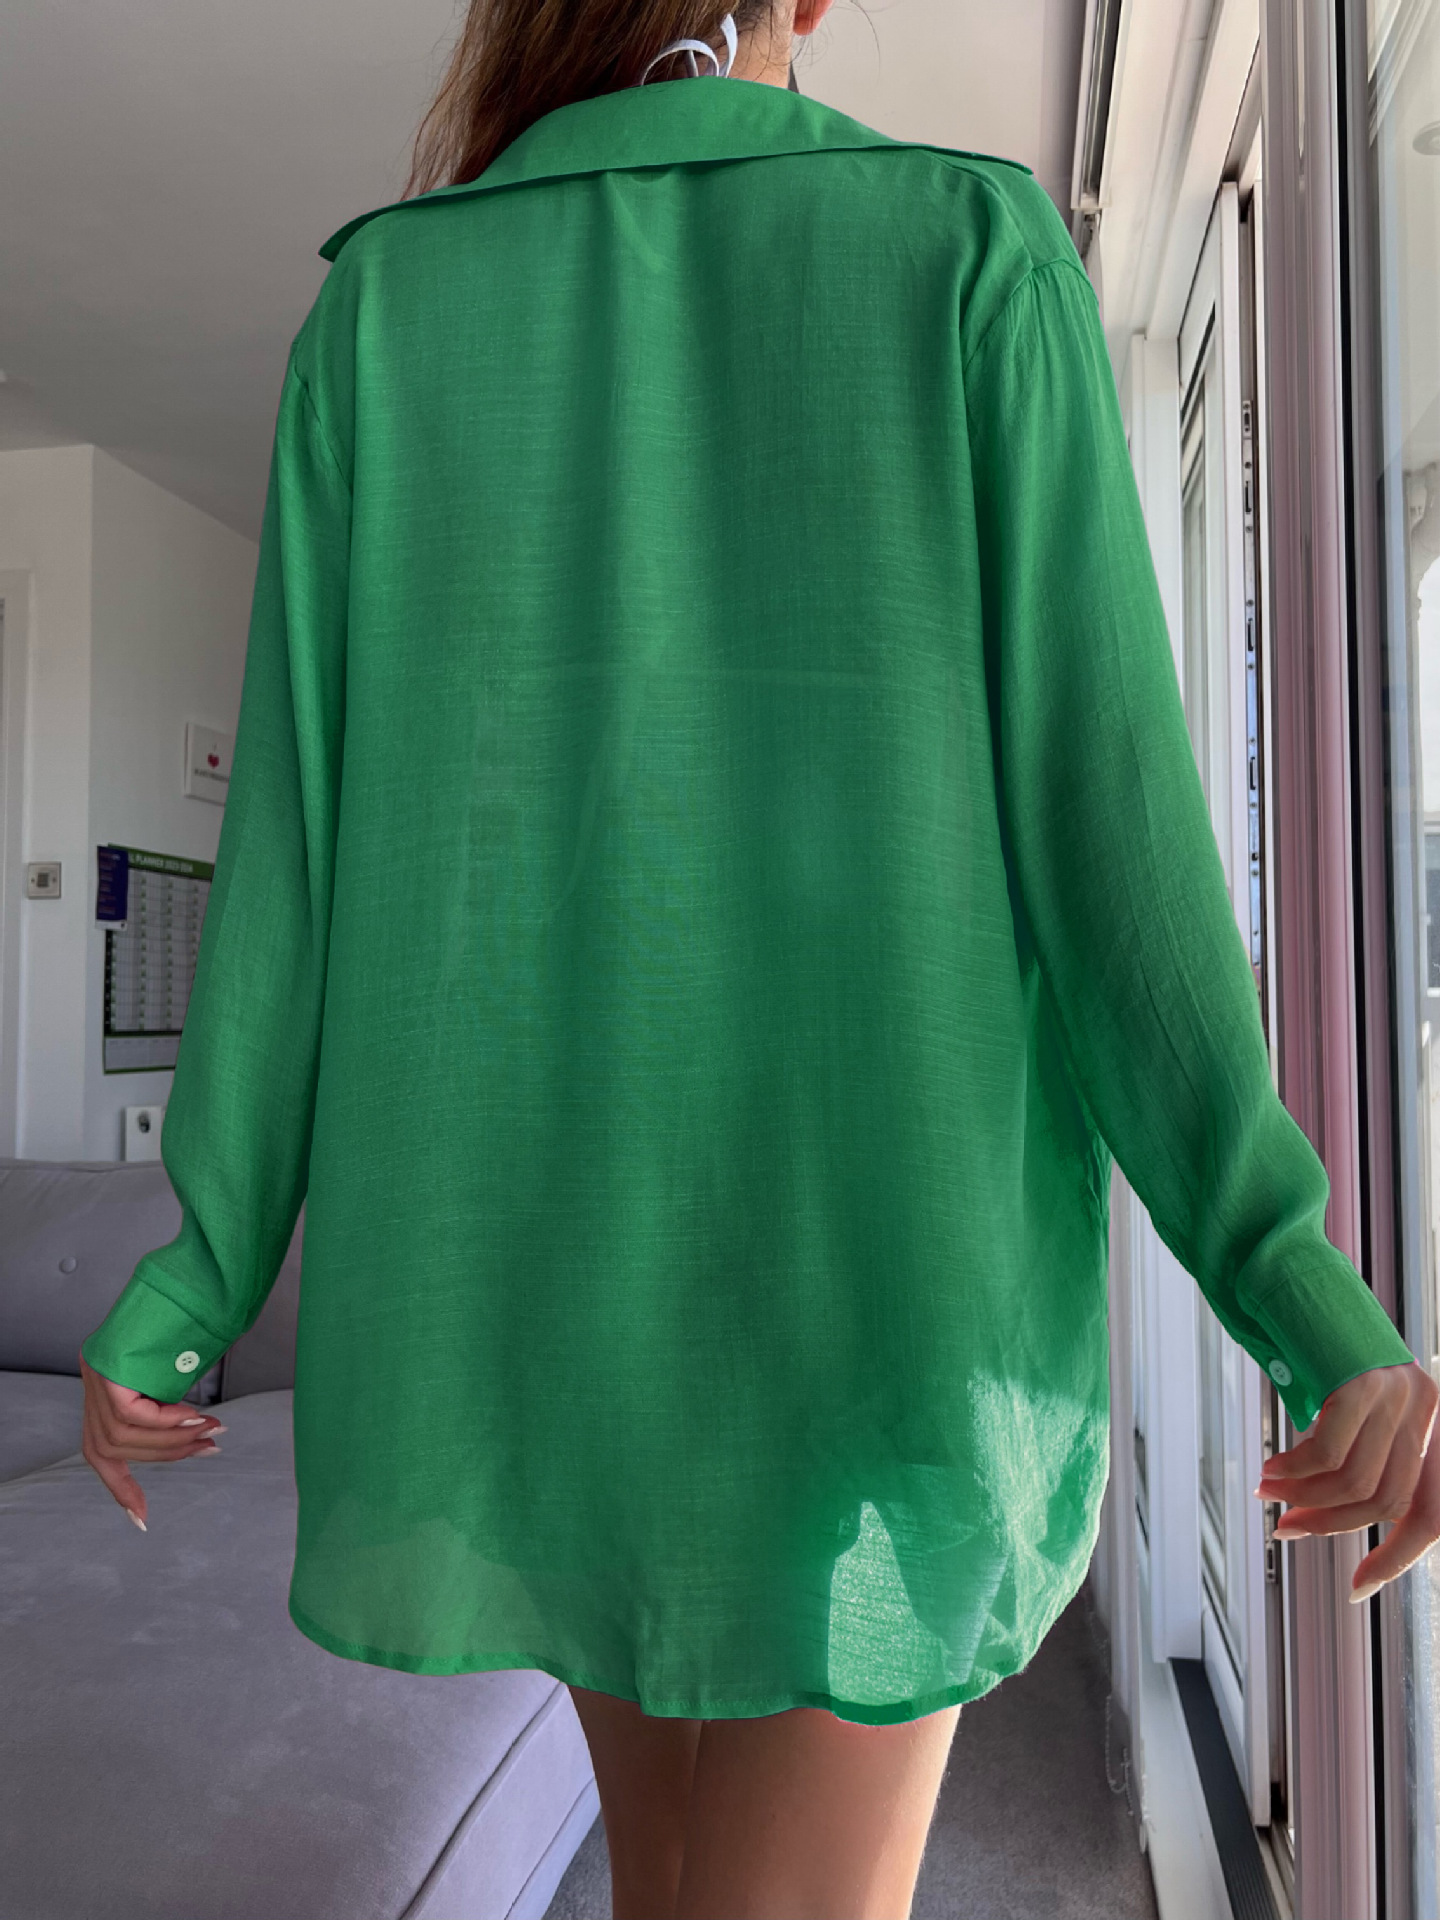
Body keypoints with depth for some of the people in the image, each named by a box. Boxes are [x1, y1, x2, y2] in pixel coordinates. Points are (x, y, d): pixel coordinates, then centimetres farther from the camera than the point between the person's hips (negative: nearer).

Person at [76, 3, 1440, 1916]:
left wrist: (197, 1279, 6)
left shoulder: (384, 299, 7)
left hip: (536, 1228, 4)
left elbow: (300, 813, 0)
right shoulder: (969, 246, 1)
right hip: (886, 1219, -3)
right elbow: (1097, 793, -10)